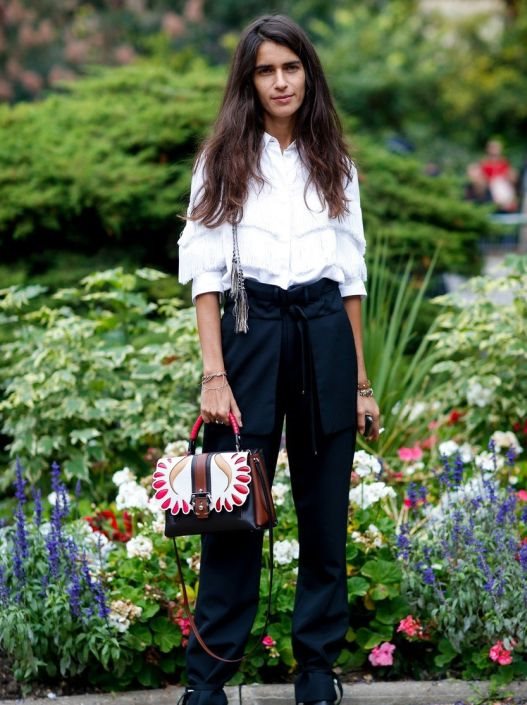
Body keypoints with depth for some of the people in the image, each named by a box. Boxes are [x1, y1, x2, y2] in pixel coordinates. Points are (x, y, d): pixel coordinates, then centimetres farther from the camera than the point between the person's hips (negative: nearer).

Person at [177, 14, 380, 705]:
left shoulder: (334, 166, 12)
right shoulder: (223, 161, 4)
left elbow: (351, 276, 13)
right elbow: (205, 271, -2)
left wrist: (361, 380, 9)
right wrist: (214, 376, -11)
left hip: (325, 338, 3)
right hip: (251, 331, -2)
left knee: (325, 512, 5)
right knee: (235, 512, -4)